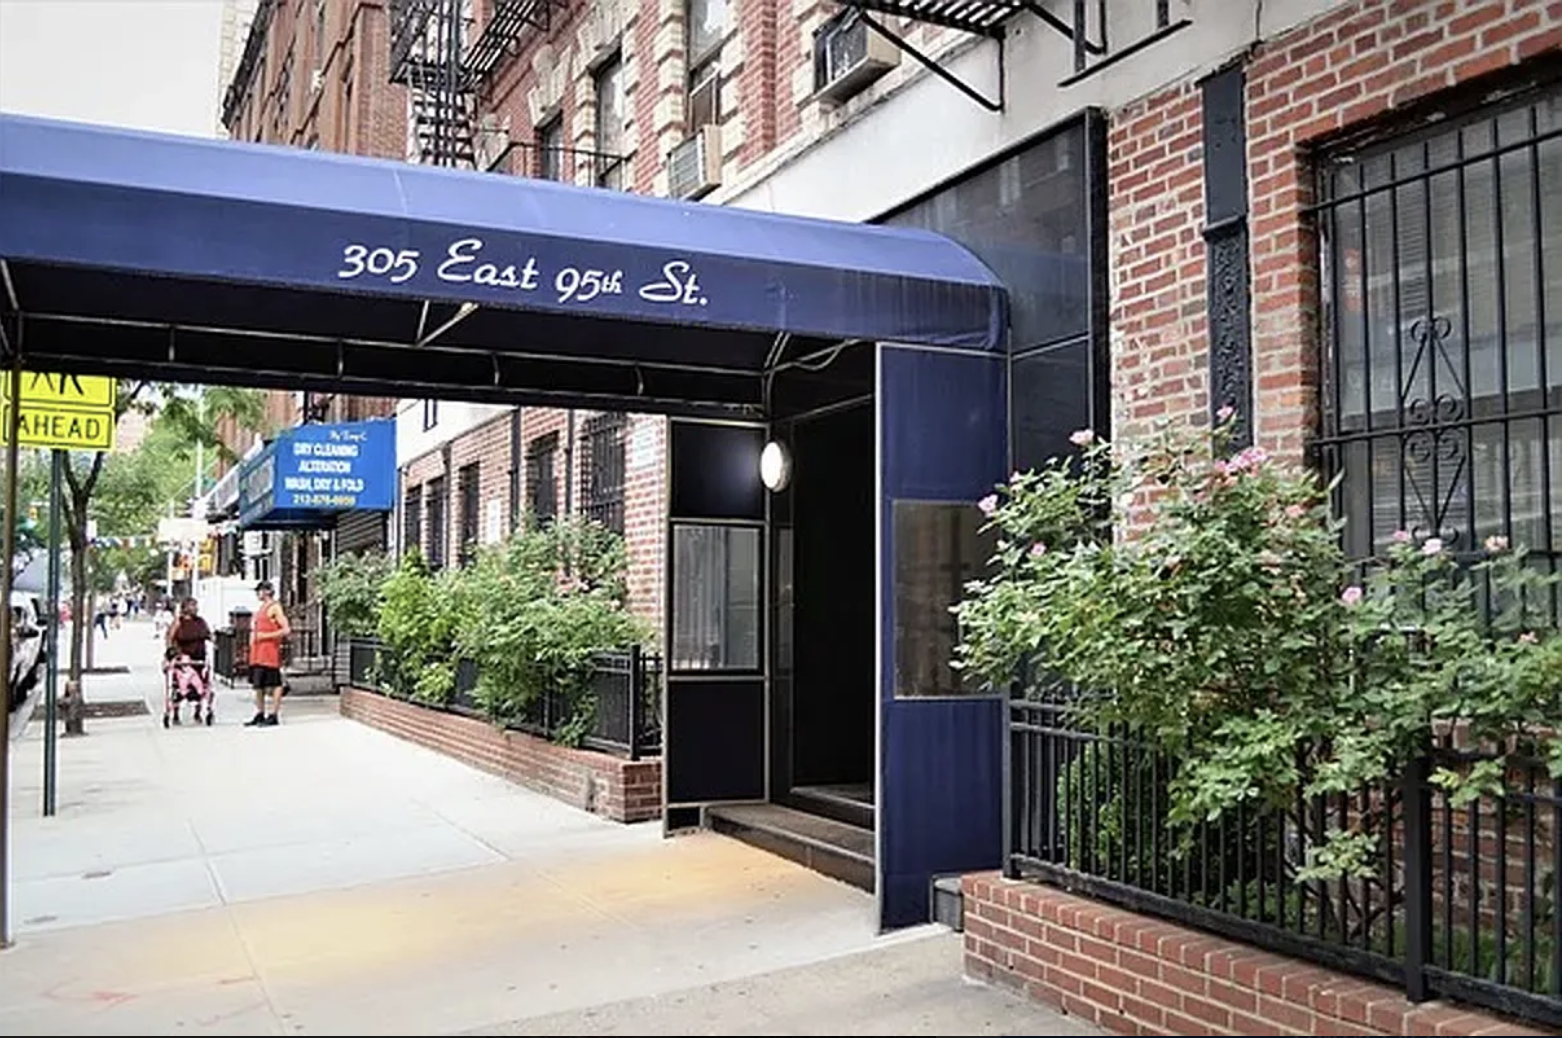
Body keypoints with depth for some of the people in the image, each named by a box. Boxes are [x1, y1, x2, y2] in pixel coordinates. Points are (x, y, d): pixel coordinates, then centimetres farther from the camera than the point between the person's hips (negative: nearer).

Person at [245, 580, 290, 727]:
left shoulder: (275, 607, -8)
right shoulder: (262, 608, 19)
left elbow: (286, 630, -17)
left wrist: (266, 636, -17)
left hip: (269, 653, -10)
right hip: (257, 654, 10)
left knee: (274, 684, -5)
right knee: (258, 684, 13)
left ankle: (274, 715, -3)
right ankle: (260, 714, 21)